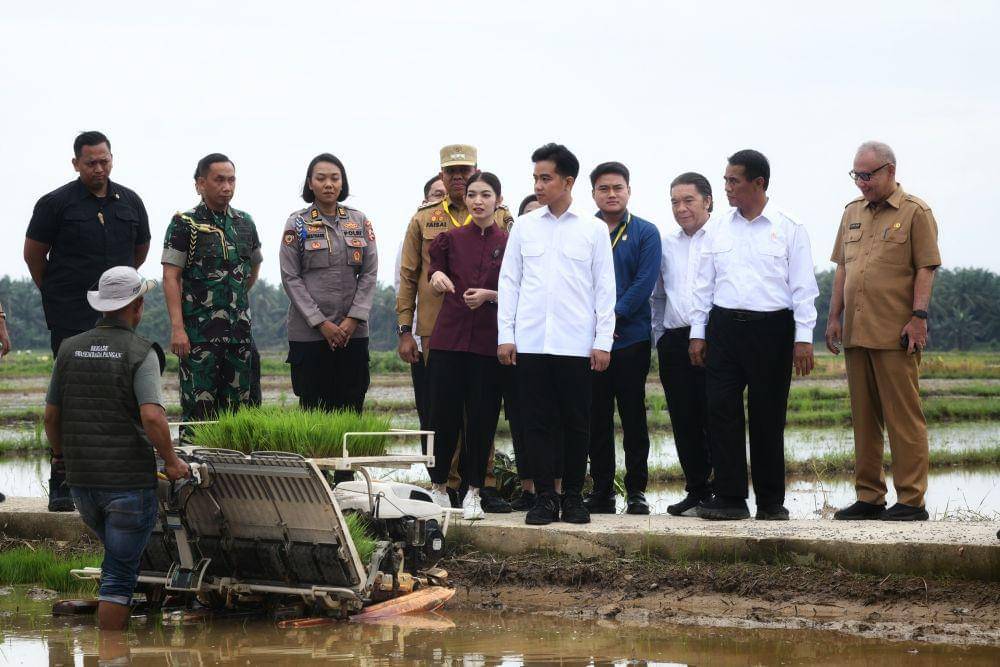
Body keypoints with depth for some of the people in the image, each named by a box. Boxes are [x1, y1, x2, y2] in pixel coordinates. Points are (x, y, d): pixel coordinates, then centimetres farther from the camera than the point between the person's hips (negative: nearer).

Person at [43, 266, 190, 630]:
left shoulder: (70, 349, 5)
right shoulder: (140, 353, -11)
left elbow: (51, 415, 8)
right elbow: (151, 416, -23)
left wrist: (63, 457, 24)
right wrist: (172, 461, -9)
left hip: (81, 480, 5)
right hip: (129, 480, -5)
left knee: (116, 554, 27)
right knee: (119, 573, 0)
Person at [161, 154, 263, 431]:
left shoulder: (245, 223, 11)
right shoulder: (184, 224, -4)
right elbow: (171, 277, -9)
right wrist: (177, 327, -16)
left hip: (239, 331, 5)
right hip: (199, 332, -5)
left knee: (238, 404, 6)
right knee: (199, 407, -5)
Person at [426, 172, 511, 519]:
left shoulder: (508, 243, 3)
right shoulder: (451, 239, 7)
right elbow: (436, 274, 17)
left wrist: (489, 295, -13)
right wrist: (437, 276, -6)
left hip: (489, 341, -1)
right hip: (448, 337, 1)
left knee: (482, 418, 1)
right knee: (443, 413, 2)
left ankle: (473, 491, 10)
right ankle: (438, 486, 15)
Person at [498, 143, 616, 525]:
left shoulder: (594, 230, 4)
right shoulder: (524, 226, 9)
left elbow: (605, 288, 4)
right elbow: (509, 281, 10)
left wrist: (603, 340, -2)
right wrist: (505, 334, 2)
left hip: (577, 345, -1)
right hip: (530, 343, 1)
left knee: (576, 423, 2)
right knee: (537, 422, 1)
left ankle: (573, 497, 11)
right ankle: (544, 498, 5)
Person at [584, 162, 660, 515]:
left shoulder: (645, 232, 4)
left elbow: (645, 281, -5)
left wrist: (616, 315, -13)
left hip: (631, 337, -2)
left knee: (633, 416, 1)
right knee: (597, 417, 4)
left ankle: (636, 490, 6)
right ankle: (601, 490, 10)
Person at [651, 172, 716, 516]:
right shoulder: (666, 243, 17)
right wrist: (659, 335, 15)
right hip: (674, 342, 5)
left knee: (714, 419, -7)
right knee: (684, 422, 5)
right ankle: (697, 491, 12)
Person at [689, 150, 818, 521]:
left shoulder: (788, 229, 1)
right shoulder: (719, 229, 11)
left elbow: (803, 288, -1)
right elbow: (704, 284, 13)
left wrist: (804, 338, -8)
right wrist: (698, 333, 7)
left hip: (771, 329, -3)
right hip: (724, 327, 3)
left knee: (768, 417, 2)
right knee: (722, 411, -4)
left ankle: (771, 502, 10)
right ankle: (730, 497, 0)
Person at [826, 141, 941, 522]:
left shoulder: (915, 212, -2)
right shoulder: (853, 213, 17)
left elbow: (925, 269, -6)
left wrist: (918, 317, -14)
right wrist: (834, 317, 13)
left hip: (896, 334, -6)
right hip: (856, 332, 7)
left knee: (903, 418, -6)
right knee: (864, 419, 9)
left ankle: (911, 500, -4)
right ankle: (869, 497, 15)